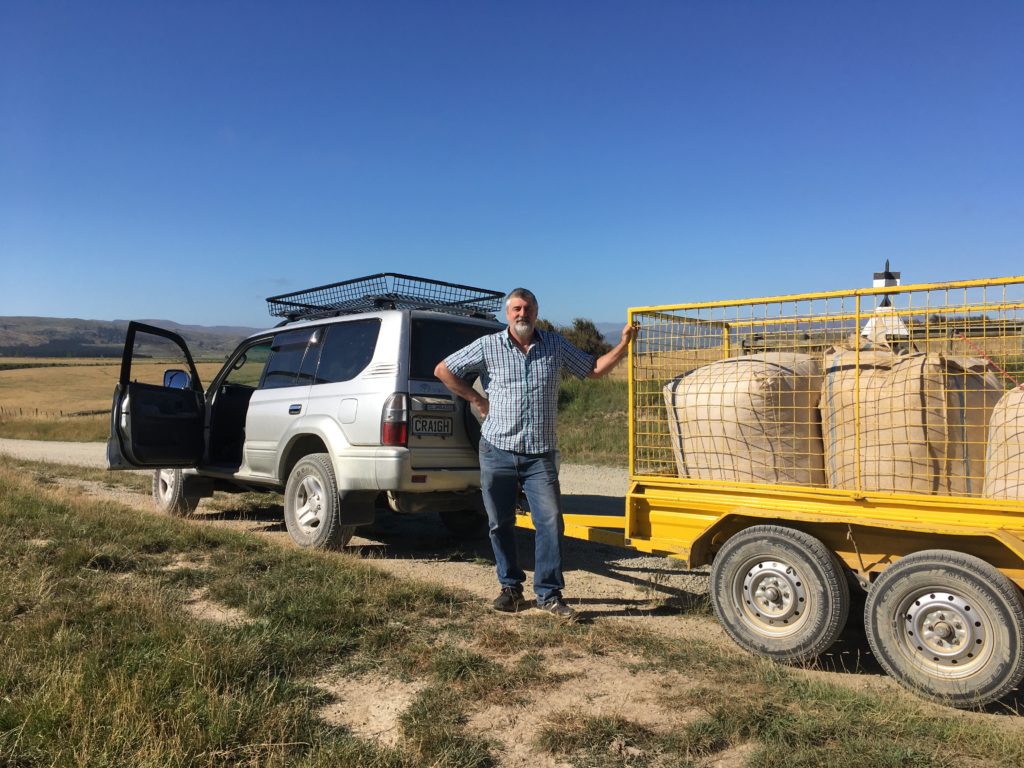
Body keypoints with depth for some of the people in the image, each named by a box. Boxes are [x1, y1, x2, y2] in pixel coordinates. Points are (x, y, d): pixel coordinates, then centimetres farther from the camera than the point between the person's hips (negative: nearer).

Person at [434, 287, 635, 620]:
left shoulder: (555, 344, 7)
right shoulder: (488, 346, 0)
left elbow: (593, 369, 13)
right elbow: (443, 370, 4)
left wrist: (623, 344, 1)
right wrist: (477, 399, 1)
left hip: (540, 455, 1)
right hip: (497, 451, 0)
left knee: (550, 522, -5)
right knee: (500, 524, 8)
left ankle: (549, 594, 8)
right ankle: (511, 588, 25)